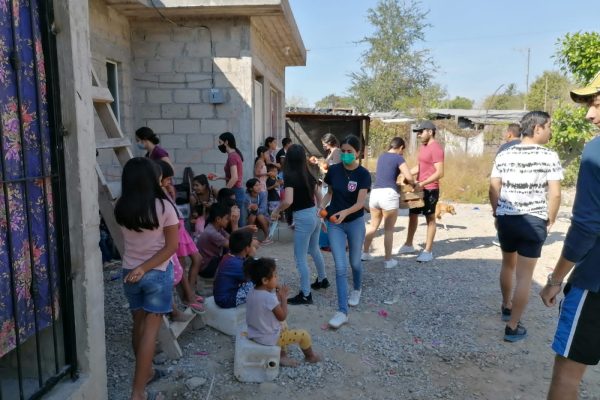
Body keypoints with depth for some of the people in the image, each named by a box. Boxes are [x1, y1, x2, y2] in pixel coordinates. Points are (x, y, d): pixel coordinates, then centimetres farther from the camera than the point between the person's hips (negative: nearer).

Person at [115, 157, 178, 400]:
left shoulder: (121, 207, -4)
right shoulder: (164, 206, -14)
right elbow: (171, 246, -15)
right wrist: (145, 268, -15)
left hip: (129, 272, 4)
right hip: (158, 273, -4)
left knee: (139, 324, 18)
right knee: (150, 328, 2)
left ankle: (146, 372, 36)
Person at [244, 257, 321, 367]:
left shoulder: (252, 292, -5)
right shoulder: (269, 298, -31)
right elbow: (282, 317, -18)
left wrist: (276, 295, -2)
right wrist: (284, 297, -11)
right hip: (269, 338, -8)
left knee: (284, 328, 34)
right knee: (304, 335, 6)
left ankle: (282, 356, 32)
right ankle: (310, 356, 35)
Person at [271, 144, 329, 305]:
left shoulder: (289, 176, -16)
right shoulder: (309, 175, 6)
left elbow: (288, 201, -29)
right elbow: (319, 197, 15)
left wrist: (276, 211, -12)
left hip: (303, 218, -8)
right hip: (315, 215, 8)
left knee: (300, 257, 2)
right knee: (314, 250, 27)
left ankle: (305, 295, 8)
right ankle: (322, 280, 44)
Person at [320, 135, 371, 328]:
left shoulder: (363, 174, -13)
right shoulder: (333, 170, -5)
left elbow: (360, 202, -21)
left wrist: (345, 212, -39)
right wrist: (321, 206, -9)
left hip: (355, 222, -1)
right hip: (335, 223, 1)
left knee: (355, 262, 17)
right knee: (340, 267, -4)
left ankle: (356, 290, 49)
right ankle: (342, 311, 0)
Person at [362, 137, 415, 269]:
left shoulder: (381, 157, 20)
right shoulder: (398, 158, 0)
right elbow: (409, 177, -8)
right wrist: (413, 184, 13)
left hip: (375, 193, 6)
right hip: (388, 194, -6)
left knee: (373, 225, 20)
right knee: (389, 229, 3)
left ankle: (365, 253, 27)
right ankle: (388, 260, 9)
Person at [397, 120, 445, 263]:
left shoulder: (436, 148, -16)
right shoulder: (423, 146, 13)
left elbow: (439, 173, -22)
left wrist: (423, 183, -27)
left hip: (430, 189, -9)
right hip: (419, 188, 9)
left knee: (430, 219, 0)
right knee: (412, 214, 15)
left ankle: (428, 251, 9)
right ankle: (408, 245, 28)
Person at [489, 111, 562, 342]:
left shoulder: (504, 155, 1)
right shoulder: (549, 156, -9)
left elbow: (493, 189, 1)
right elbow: (555, 194, -12)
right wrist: (550, 220, 2)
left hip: (506, 218, 4)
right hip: (533, 221, -4)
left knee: (508, 265, 25)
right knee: (524, 275, 3)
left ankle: (506, 306, 44)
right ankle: (512, 327, 8)